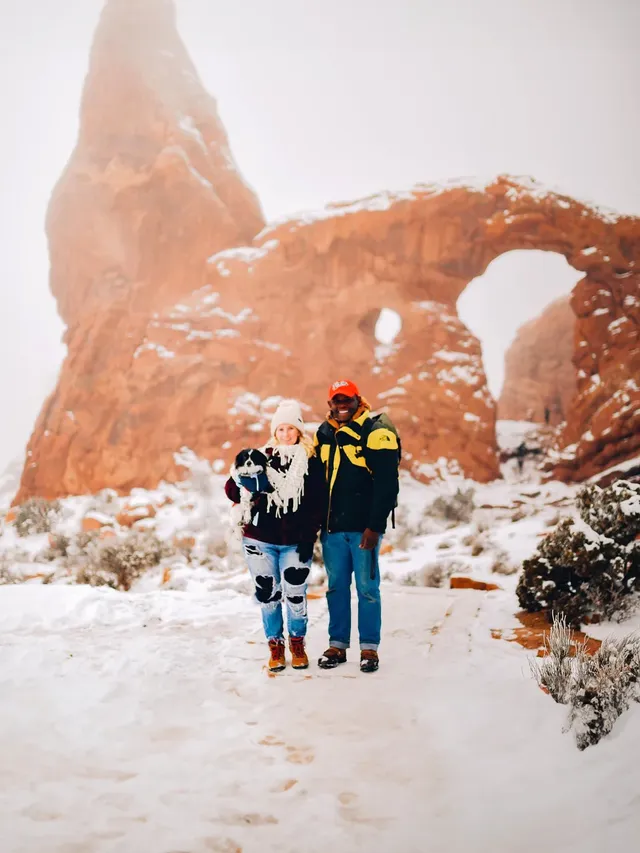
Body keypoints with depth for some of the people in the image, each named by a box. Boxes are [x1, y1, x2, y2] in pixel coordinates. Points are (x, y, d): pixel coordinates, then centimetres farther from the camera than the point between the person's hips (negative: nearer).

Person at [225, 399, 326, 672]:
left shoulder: (311, 461, 0)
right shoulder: (261, 457, 2)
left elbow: (319, 502, -1)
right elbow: (232, 492, 0)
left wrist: (309, 535, -8)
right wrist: (242, 480, -22)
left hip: (295, 542, -1)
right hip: (260, 539, 1)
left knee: (295, 594, 1)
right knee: (267, 594, 6)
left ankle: (298, 644, 23)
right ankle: (275, 645, 22)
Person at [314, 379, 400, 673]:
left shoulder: (376, 433, -8)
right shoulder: (324, 434, 11)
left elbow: (386, 485, -13)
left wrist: (374, 526, -16)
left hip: (363, 527, -5)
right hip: (332, 527, 5)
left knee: (367, 587, 1)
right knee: (336, 586, 10)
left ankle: (369, 648, 11)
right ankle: (337, 645, 20)